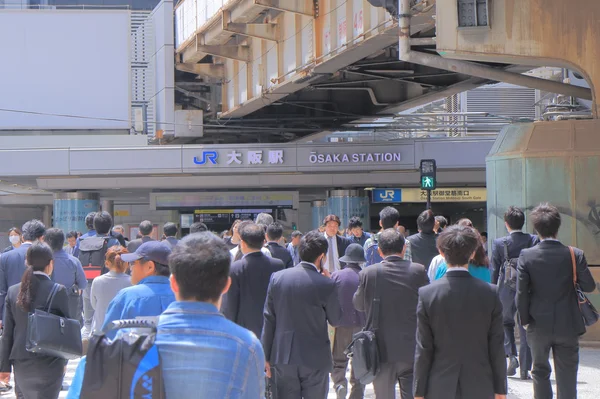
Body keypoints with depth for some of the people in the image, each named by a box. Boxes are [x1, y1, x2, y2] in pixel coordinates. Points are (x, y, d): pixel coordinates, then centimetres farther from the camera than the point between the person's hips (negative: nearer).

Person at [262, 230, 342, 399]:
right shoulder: (326, 284, -12)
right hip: (315, 358, -3)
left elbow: (269, 320, 1)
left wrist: (266, 356, 7)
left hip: (283, 357, 3)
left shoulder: (277, 277, -1)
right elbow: (335, 320, 2)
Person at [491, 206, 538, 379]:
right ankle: (525, 369, 8)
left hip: (506, 291, -1)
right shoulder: (534, 241, -4)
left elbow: (494, 271, -4)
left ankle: (511, 355, 2)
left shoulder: (499, 243, -8)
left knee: (506, 322, 22)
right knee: (526, 330, 8)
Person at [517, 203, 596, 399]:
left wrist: (525, 320, 2)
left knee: (540, 372, 16)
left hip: (539, 326, 0)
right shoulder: (575, 255, -10)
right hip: (567, 326, 0)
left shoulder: (526, 256, -10)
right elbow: (589, 286, -4)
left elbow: (521, 293, -10)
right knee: (567, 377, 6)